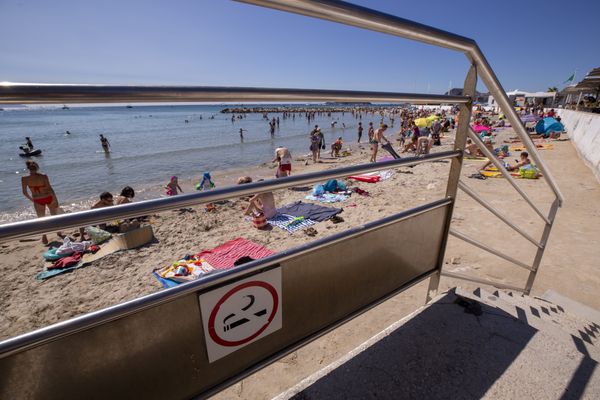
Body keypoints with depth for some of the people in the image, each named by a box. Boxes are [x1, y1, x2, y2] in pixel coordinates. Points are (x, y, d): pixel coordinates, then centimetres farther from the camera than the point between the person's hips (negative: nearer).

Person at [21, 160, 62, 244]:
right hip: (49, 198, -1)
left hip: (38, 201, 1)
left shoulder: (24, 179, -10)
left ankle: (44, 238, 16)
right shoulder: (43, 176, -17)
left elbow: (25, 192, -2)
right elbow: (50, 189, -16)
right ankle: (59, 232, 33)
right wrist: (55, 200, -9)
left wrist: (31, 199, 17)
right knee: (54, 215, 20)